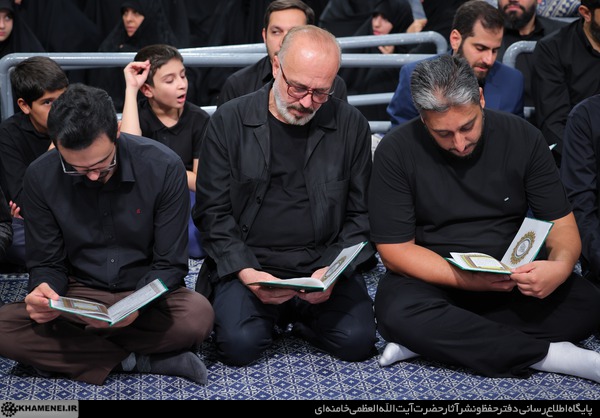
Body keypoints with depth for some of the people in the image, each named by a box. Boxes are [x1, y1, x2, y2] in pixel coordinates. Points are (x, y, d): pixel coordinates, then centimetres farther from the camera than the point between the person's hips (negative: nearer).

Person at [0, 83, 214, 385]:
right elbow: (46, 264, -1)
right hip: (79, 293, 2)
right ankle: (139, 359, -21)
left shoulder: (163, 167, -15)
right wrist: (43, 291, -26)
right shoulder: (40, 177, -10)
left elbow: (170, 264, -10)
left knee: (198, 316, -34)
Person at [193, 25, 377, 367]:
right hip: (248, 264, -1)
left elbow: (361, 214, 6)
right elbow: (213, 210, 0)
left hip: (325, 263, 1)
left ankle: (296, 317, 10)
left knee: (357, 341, -20)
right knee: (240, 344, -24)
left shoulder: (351, 125, 2)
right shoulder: (230, 120, -1)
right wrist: (245, 273, -14)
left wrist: (333, 270, -10)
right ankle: (274, 314, 10)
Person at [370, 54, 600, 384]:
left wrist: (561, 266, -27)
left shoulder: (522, 137, -5)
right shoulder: (396, 151, -12)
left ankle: (433, 340, -22)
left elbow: (561, 224, -3)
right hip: (435, 275, -2)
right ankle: (549, 354, -26)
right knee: (397, 313, -35)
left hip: (513, 272, 3)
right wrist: (469, 281, -26)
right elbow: (395, 249, -12)